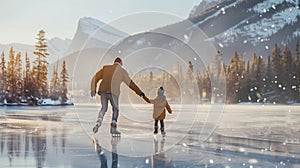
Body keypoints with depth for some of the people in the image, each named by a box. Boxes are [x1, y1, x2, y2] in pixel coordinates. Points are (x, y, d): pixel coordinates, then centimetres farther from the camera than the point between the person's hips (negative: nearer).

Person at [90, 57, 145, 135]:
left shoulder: (105, 68, 22)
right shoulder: (122, 71, 13)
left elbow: (95, 78, 12)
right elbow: (131, 84, 13)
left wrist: (93, 90, 5)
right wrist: (140, 93, 20)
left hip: (103, 91, 3)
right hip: (113, 92, -3)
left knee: (104, 109, 20)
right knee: (115, 109, 16)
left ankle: (98, 122, -5)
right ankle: (113, 128, 5)